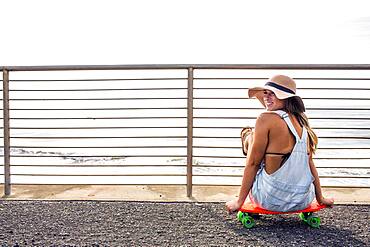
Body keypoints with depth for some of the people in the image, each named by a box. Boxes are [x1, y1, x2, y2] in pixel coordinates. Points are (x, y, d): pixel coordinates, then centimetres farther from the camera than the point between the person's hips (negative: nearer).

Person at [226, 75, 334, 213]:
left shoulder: (266, 119, -13)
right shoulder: (301, 121, 5)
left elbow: (252, 163, -11)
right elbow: (310, 163, 8)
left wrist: (239, 201, -4)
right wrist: (320, 199, 18)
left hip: (271, 201, -6)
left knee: (248, 134, 11)